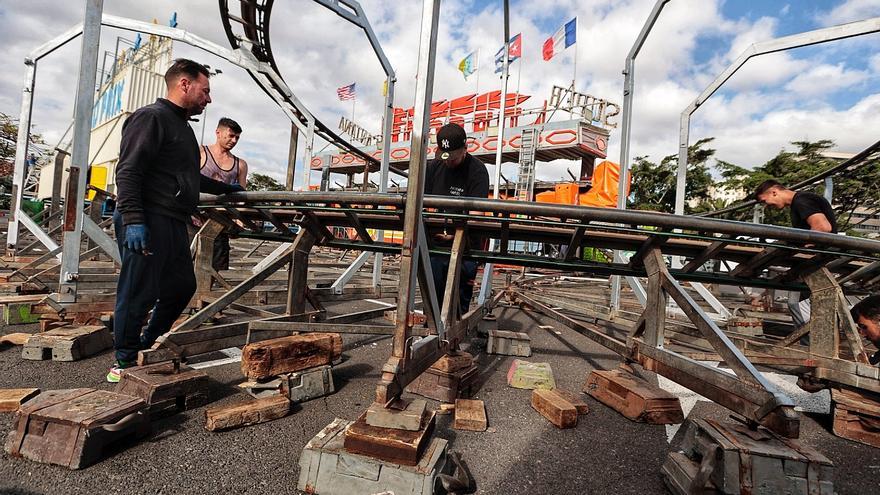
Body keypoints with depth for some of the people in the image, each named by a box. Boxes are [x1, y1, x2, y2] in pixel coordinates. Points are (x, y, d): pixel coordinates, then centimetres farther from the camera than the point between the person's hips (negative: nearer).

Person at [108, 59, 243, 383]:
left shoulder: (182, 126, 23)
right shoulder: (151, 117, -7)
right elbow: (128, 171, -16)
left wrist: (224, 189, 39)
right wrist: (133, 220, -24)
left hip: (174, 224, 10)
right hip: (149, 222, -10)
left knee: (182, 287, 14)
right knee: (139, 294, -3)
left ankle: (147, 348, 29)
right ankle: (125, 363, 11)